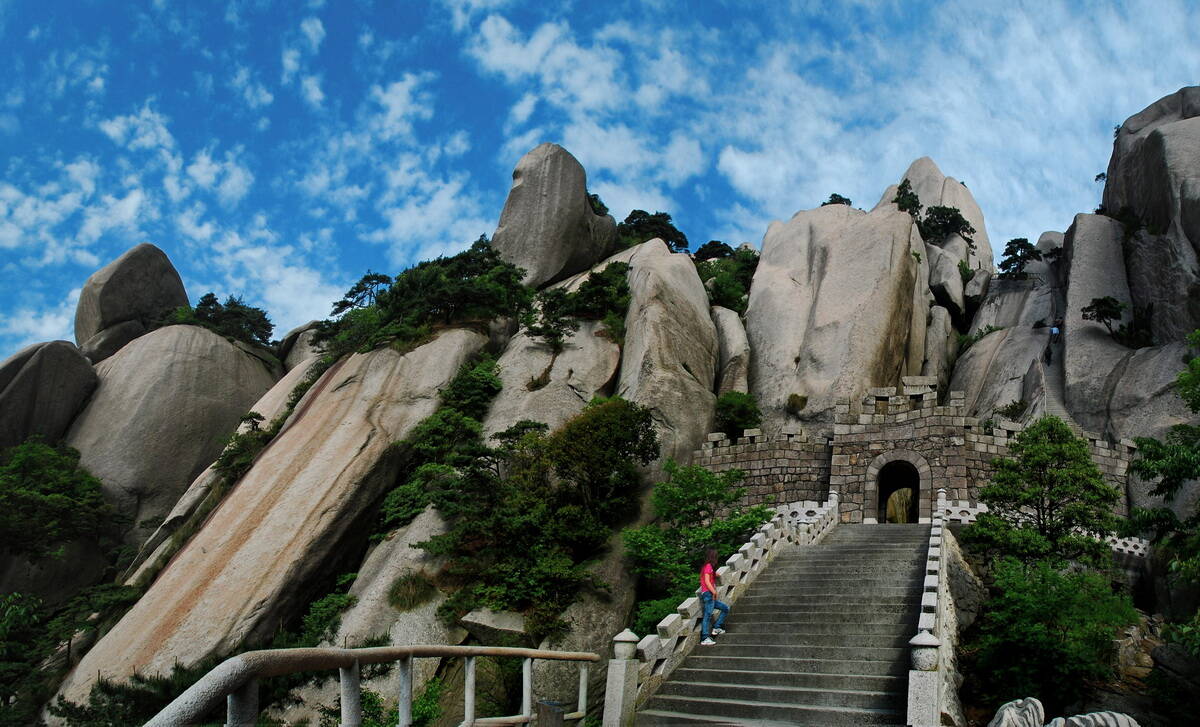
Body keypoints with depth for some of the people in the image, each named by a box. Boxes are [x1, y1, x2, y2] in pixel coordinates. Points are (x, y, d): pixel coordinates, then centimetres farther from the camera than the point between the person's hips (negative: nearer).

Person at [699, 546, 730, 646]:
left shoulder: (705, 566, 19)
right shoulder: (708, 566, -9)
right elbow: (707, 581, -17)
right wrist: (714, 592, -16)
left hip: (711, 596, 10)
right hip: (708, 594, -10)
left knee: (725, 608, 15)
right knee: (708, 615, -14)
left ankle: (716, 628, 13)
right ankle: (705, 638, -18)